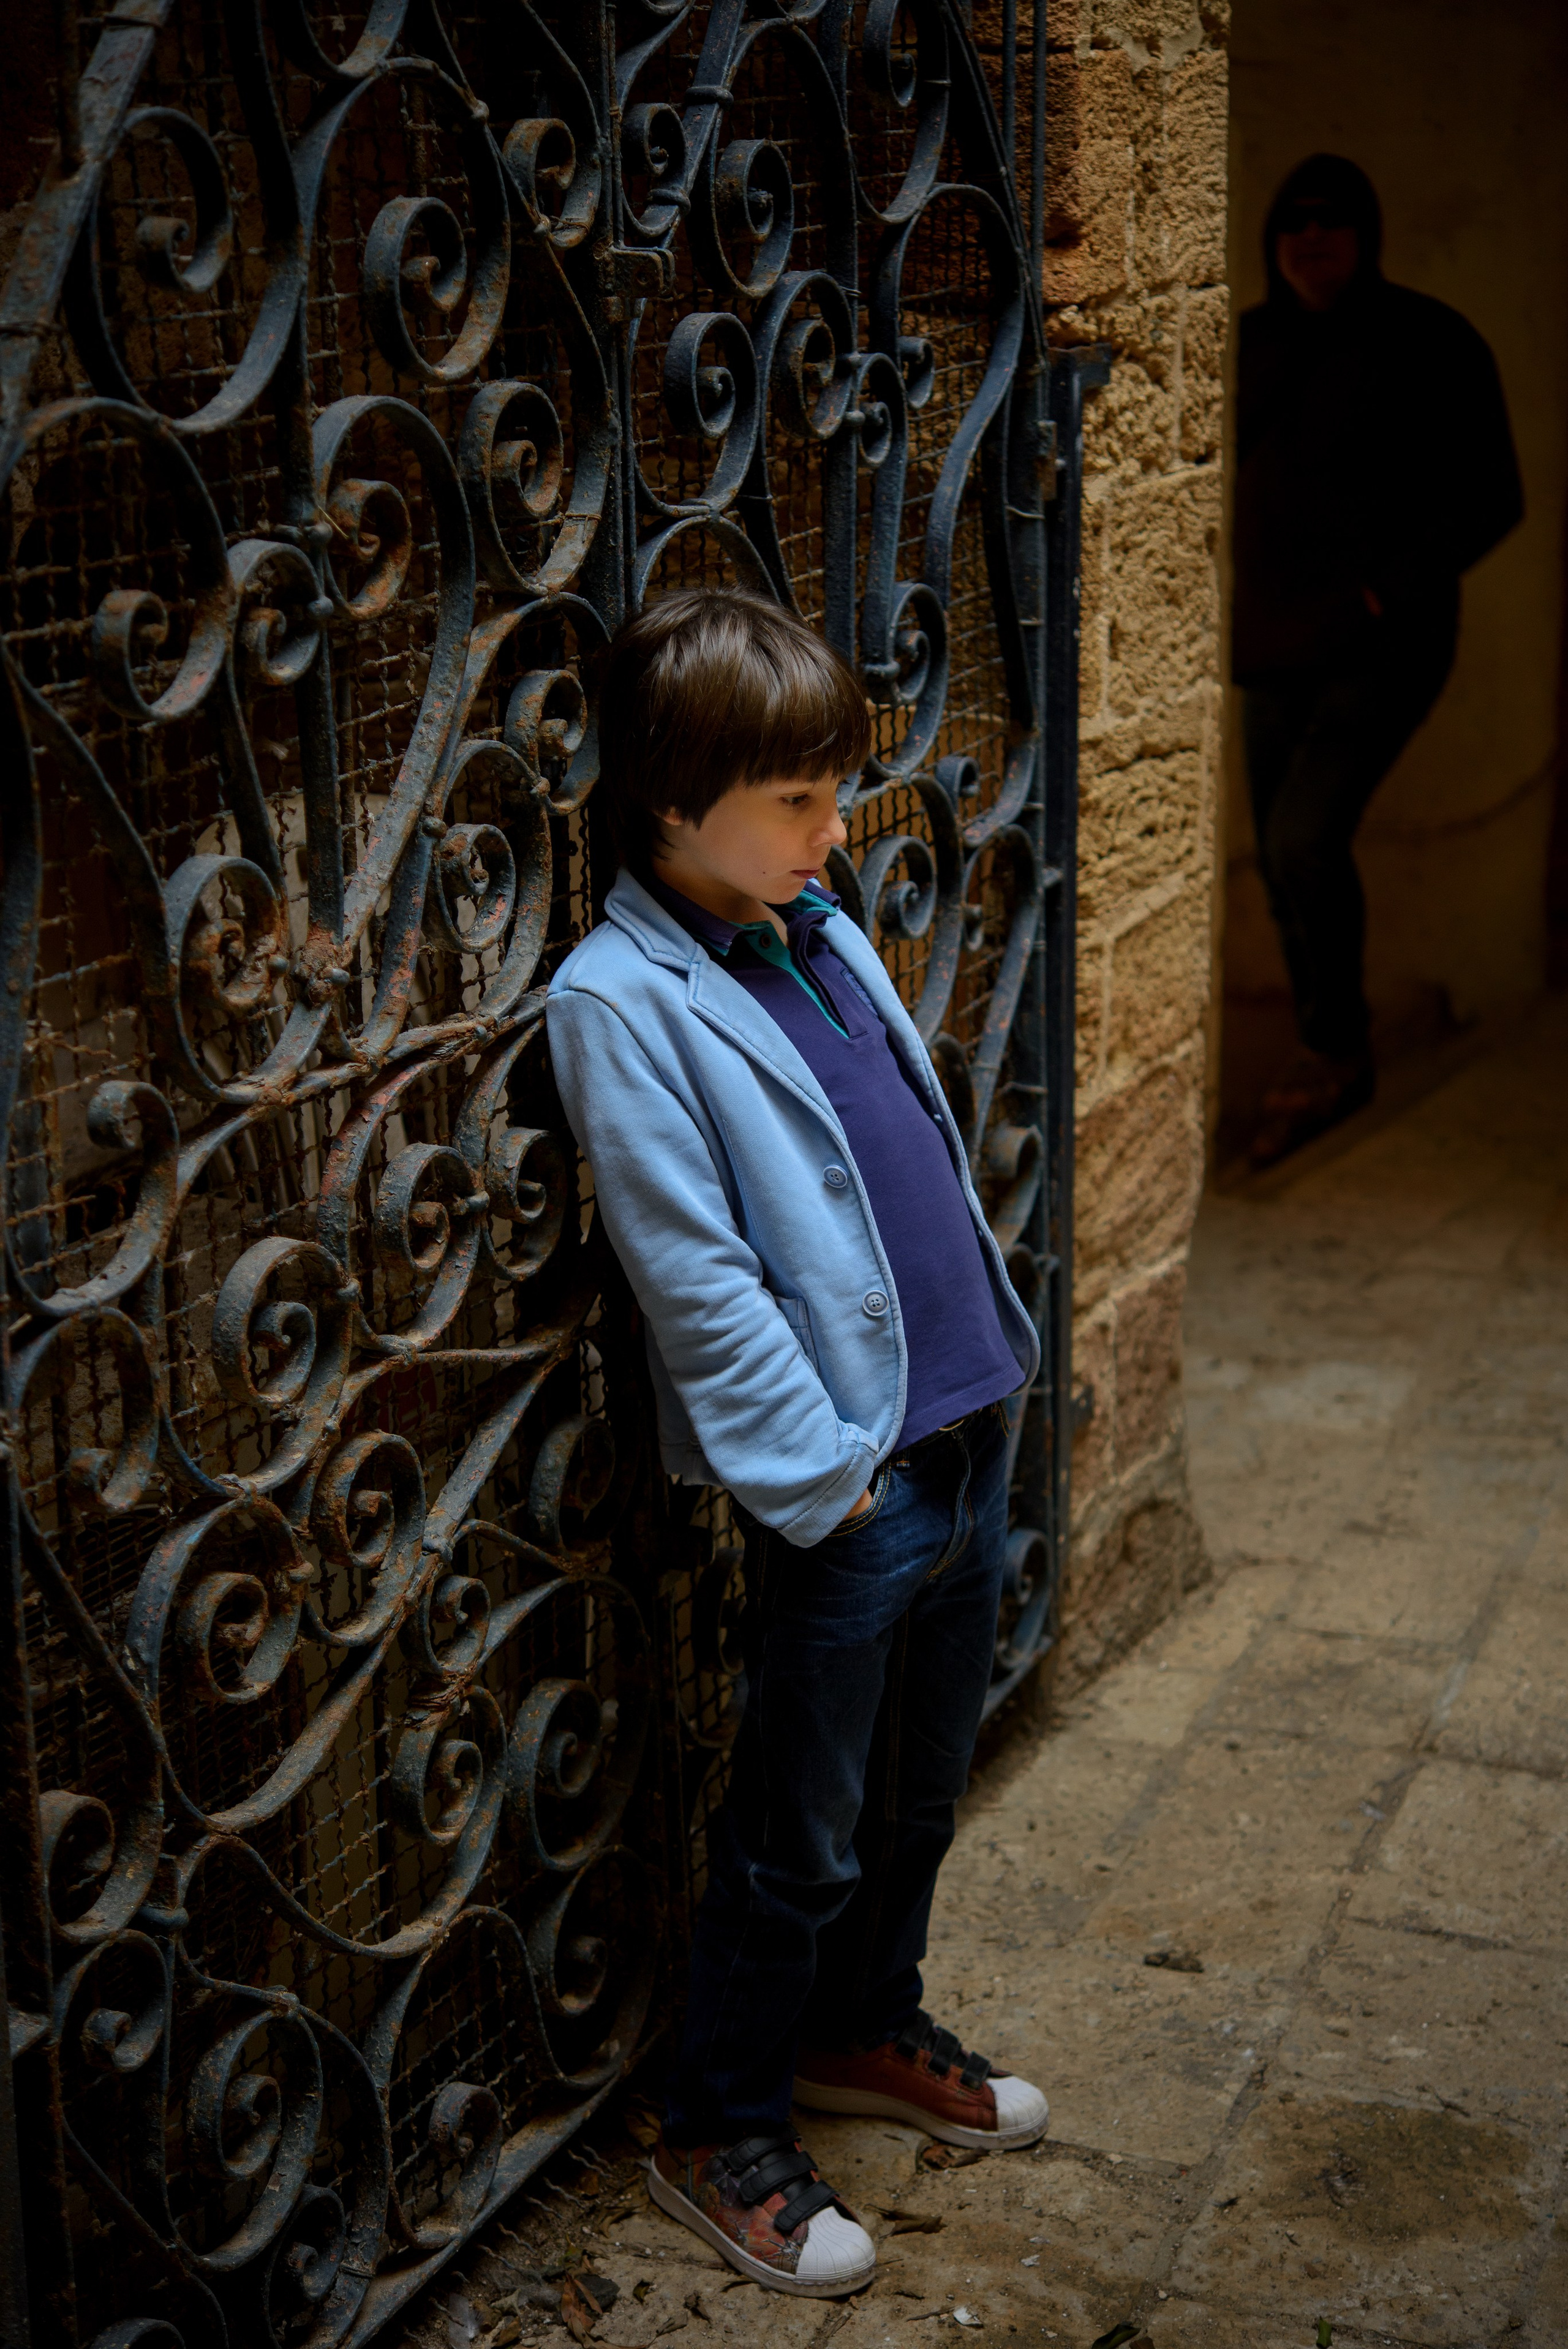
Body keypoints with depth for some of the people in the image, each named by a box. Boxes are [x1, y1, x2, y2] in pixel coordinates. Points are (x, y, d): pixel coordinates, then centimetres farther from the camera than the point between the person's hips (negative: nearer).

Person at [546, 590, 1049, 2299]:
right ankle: (722, 2140, 26)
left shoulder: (819, 933, 7)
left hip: (967, 1434, 8)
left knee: (921, 1786, 23)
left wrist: (988, 1369, 13)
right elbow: (695, 1279, -18)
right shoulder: (617, 1000, -16)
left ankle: (864, 2028, 45)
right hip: (844, 1482, -7)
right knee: (801, 1837, 7)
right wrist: (827, 1470, -17)